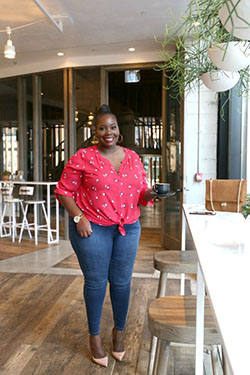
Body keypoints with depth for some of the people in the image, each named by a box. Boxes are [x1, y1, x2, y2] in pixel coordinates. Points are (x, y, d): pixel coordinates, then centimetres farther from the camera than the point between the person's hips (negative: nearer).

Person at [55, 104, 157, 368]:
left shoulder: (133, 157, 7)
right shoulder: (83, 158, -6)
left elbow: (141, 193, 12)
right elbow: (63, 191, -3)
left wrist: (149, 195, -10)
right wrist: (79, 217, -13)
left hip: (128, 228, 4)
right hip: (92, 228, -3)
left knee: (121, 281, 12)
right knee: (96, 281, 7)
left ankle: (119, 330, 35)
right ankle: (94, 335, 29)